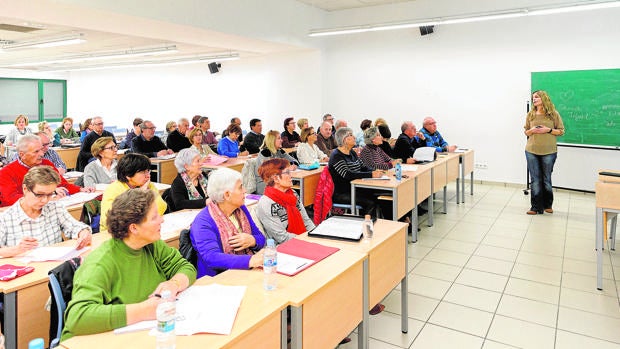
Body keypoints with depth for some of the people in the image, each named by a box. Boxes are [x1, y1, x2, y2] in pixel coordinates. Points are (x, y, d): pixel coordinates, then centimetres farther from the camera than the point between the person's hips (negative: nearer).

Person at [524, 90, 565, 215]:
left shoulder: (553, 114, 0)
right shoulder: (530, 115, 6)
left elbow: (561, 131, 3)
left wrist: (548, 130, -13)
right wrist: (532, 131, -8)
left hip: (549, 152, -2)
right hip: (532, 151, 2)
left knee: (546, 179, 7)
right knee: (535, 179, 2)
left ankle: (548, 205, 25)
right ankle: (536, 207, 9)